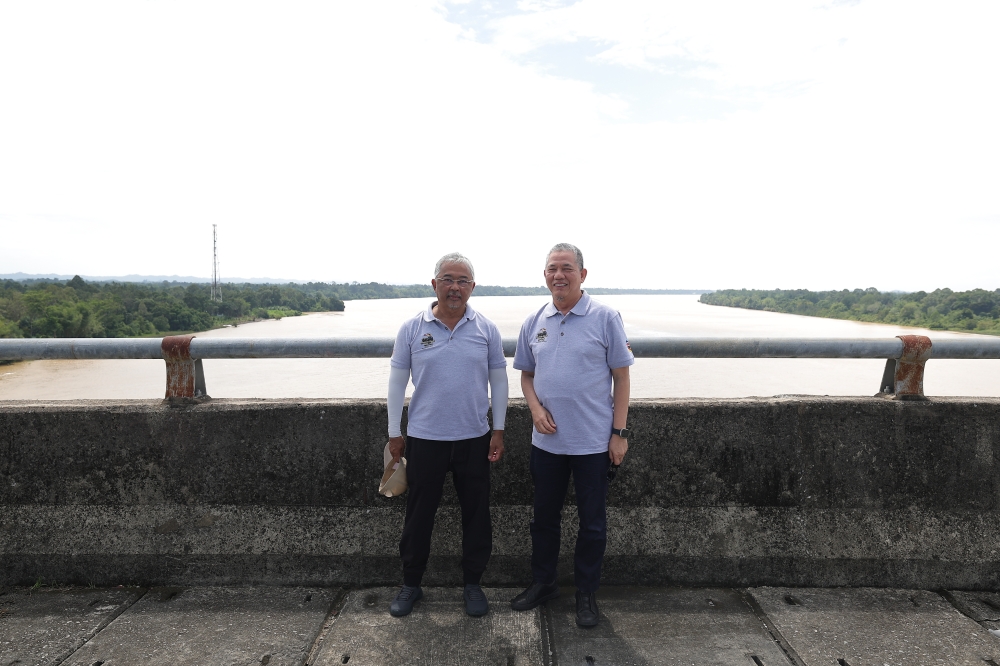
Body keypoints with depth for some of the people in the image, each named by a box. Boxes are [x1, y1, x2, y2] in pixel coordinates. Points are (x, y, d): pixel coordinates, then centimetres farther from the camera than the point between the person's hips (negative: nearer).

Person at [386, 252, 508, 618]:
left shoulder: (486, 329, -1)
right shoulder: (411, 329, -4)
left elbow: (498, 380, 4)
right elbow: (397, 381, 3)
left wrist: (498, 430, 2)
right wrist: (394, 433, 4)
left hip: (474, 439, 1)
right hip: (424, 438, 0)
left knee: (476, 515, 12)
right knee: (418, 515, 12)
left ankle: (473, 584, 31)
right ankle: (411, 584, 32)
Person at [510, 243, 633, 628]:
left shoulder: (605, 318, -7)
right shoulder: (533, 323, 4)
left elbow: (621, 376, -5)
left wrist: (619, 432, -9)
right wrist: (535, 408, -6)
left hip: (593, 441, -3)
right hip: (546, 440, 4)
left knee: (592, 521, 11)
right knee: (544, 516, 17)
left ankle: (587, 593, 30)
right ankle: (542, 583, 37)